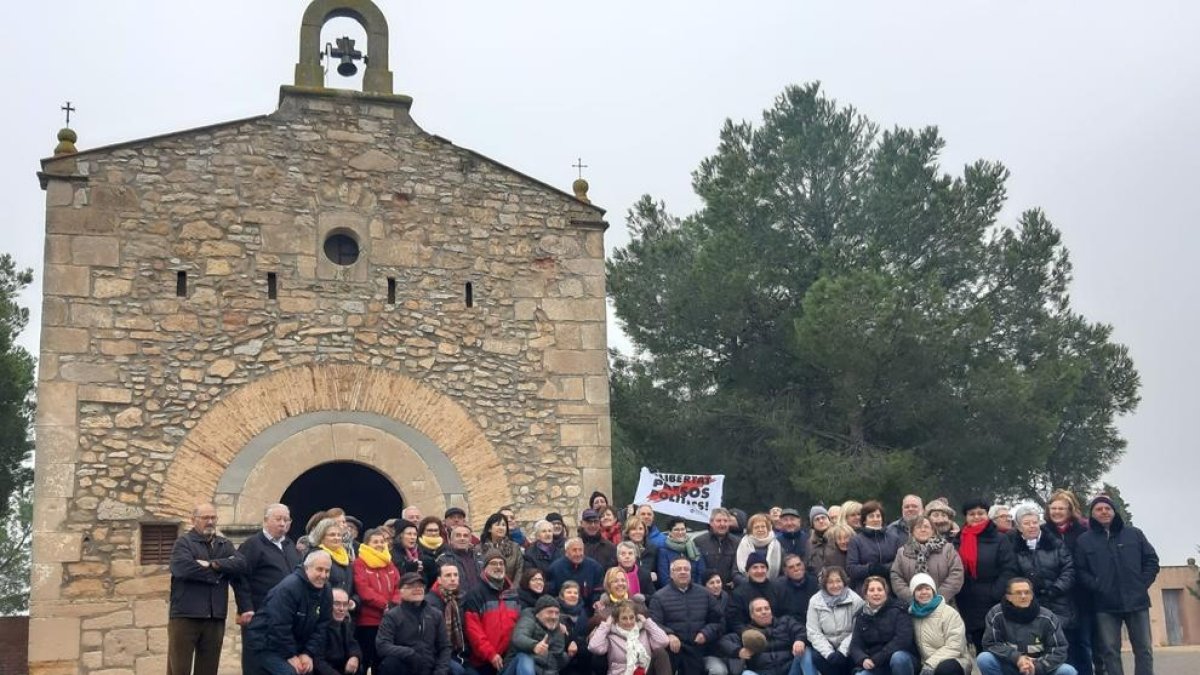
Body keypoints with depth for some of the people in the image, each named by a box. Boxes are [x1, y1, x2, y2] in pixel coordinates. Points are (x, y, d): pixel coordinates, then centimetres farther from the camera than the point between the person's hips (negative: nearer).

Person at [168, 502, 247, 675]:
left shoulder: (225, 545, 17)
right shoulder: (184, 542, 1)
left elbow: (241, 564, -1)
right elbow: (183, 567, -19)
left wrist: (212, 564, -13)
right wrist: (218, 573, -8)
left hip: (215, 617, 5)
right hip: (185, 616, -5)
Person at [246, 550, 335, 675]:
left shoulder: (326, 592, -1)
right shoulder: (288, 587, -24)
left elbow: (321, 627, 0)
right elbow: (279, 627, -25)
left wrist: (309, 653, -10)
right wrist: (290, 655, -18)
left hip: (295, 645, 8)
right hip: (266, 644, -7)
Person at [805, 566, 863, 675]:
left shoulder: (855, 600, -6)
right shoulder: (815, 601, -1)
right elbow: (813, 632, -4)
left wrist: (842, 652, -21)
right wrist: (829, 653, -18)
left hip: (847, 648, -2)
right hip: (826, 647, 2)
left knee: (842, 660, -31)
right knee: (817, 658, -28)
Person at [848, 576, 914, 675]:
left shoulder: (898, 611, -3)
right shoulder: (861, 617, 9)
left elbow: (903, 640, -16)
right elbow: (855, 646, 4)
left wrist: (877, 659, -20)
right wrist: (863, 659, -20)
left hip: (901, 661, -3)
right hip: (874, 667, 3)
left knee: (898, 657, -36)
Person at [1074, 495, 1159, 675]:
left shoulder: (1134, 534, 9)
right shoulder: (1084, 540, 5)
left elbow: (1151, 560, 9)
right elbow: (1080, 571, 0)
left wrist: (1142, 585, -2)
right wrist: (1098, 587, -13)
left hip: (1137, 601, 1)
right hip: (1105, 605, -1)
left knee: (1143, 649, 3)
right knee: (1110, 651, 0)